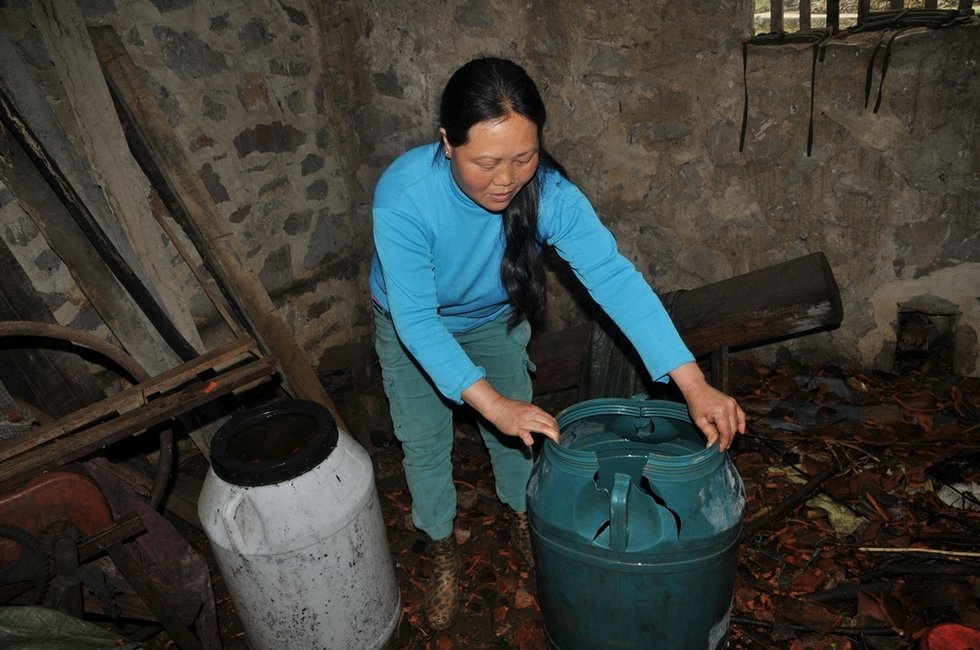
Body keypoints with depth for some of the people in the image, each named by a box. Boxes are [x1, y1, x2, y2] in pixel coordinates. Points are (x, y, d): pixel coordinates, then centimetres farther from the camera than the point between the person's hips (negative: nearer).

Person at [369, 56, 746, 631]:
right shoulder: (403, 196, -39)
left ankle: (524, 522, 41)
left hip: (495, 319, 2)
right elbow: (416, 319, -38)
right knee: (425, 440, 5)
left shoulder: (549, 191, -33)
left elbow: (614, 276, -36)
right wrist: (492, 403, -47)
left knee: (519, 428, 11)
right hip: (411, 328, -1)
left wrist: (695, 386, -43)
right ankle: (444, 551, 31)